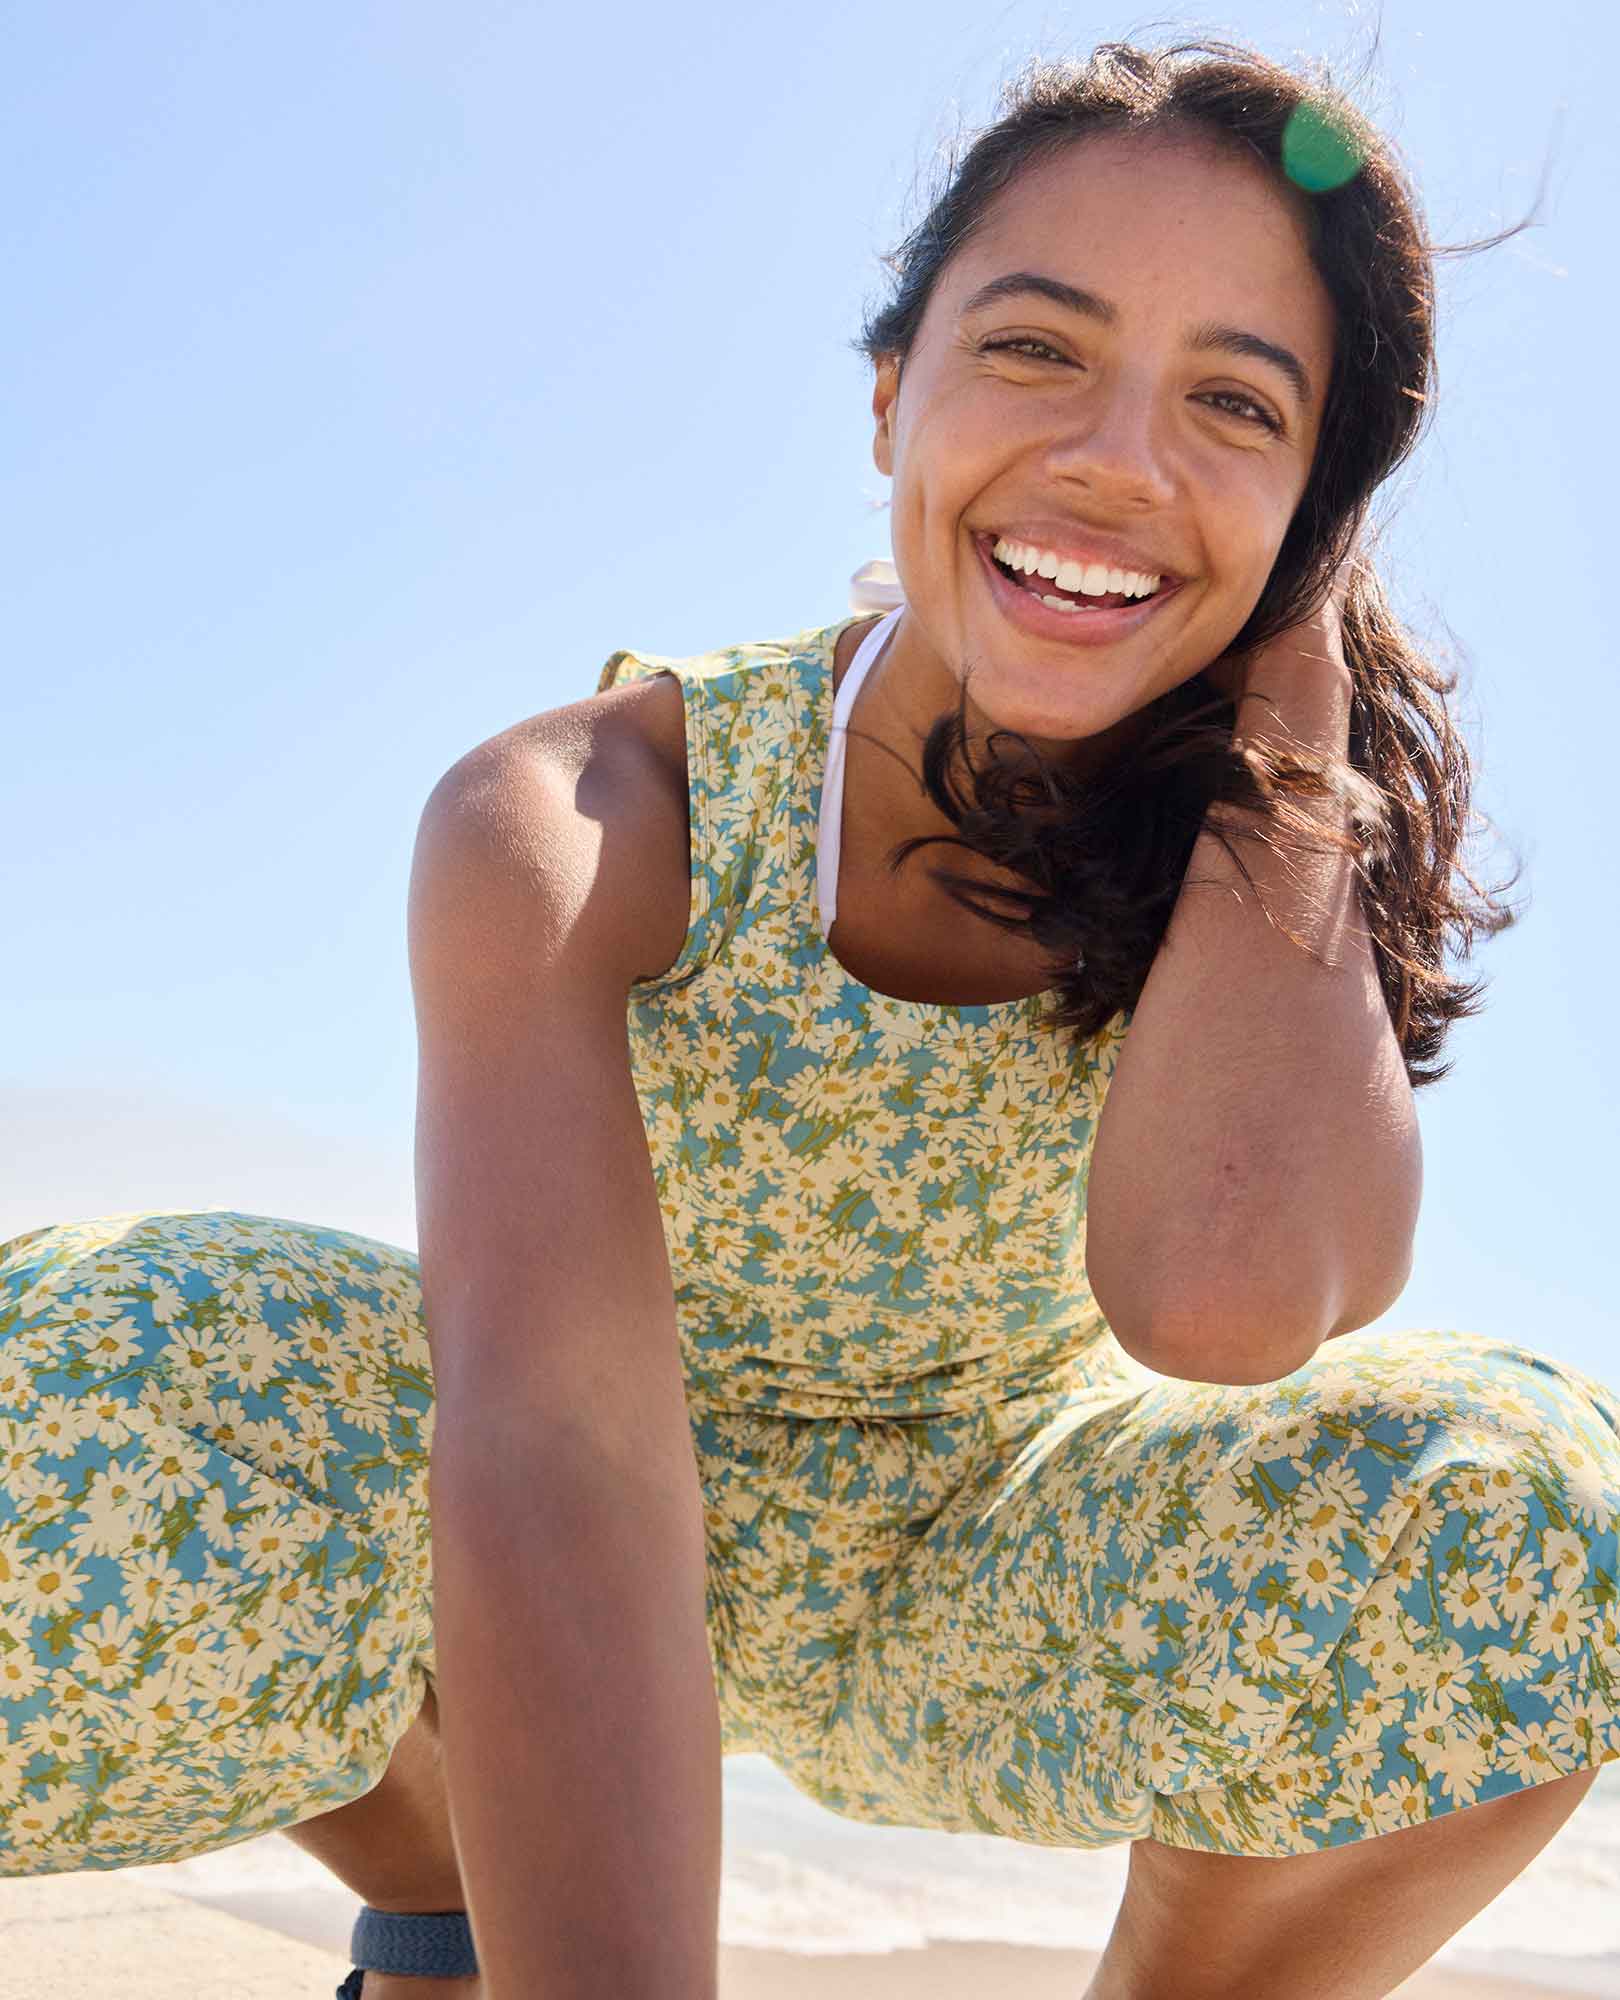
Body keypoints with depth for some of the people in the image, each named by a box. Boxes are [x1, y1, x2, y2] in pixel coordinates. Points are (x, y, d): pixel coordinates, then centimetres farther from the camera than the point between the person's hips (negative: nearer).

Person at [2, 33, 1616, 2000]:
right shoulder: (577, 823, -23)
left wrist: (1297, 716, -30)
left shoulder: (1280, 846, -17)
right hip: (597, 1588, 0)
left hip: (984, 1597, 1)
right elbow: (557, 1449, -38)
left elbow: (1224, 1296, -40)